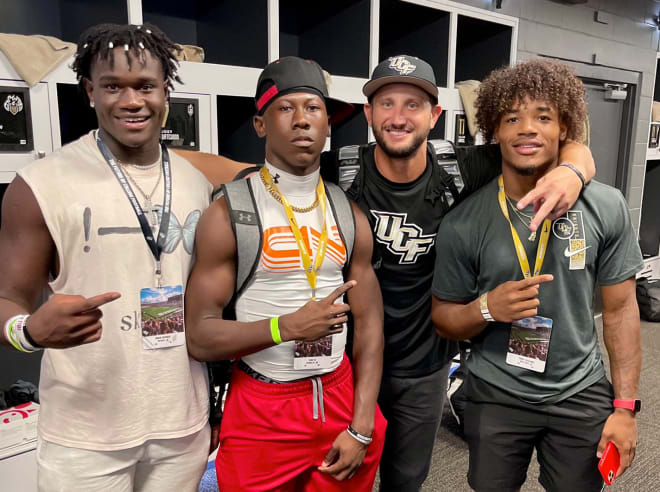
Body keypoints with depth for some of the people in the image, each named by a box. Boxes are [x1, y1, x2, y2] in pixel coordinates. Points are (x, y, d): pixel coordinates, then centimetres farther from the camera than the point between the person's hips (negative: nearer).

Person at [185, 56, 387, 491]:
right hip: (259, 414, -3)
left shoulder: (349, 215, 2)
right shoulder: (228, 214, -10)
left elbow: (369, 325, 1)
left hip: (340, 402, 4)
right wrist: (287, 326, -24)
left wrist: (361, 427, -5)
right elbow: (200, 338, -11)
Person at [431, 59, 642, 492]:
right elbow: (443, 320, -3)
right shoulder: (463, 224, -12)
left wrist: (625, 407, -1)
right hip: (495, 396, -1)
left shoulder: (607, 208, -7)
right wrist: (487, 308, -24)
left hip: (582, 395, 1)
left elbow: (620, 309, 0)